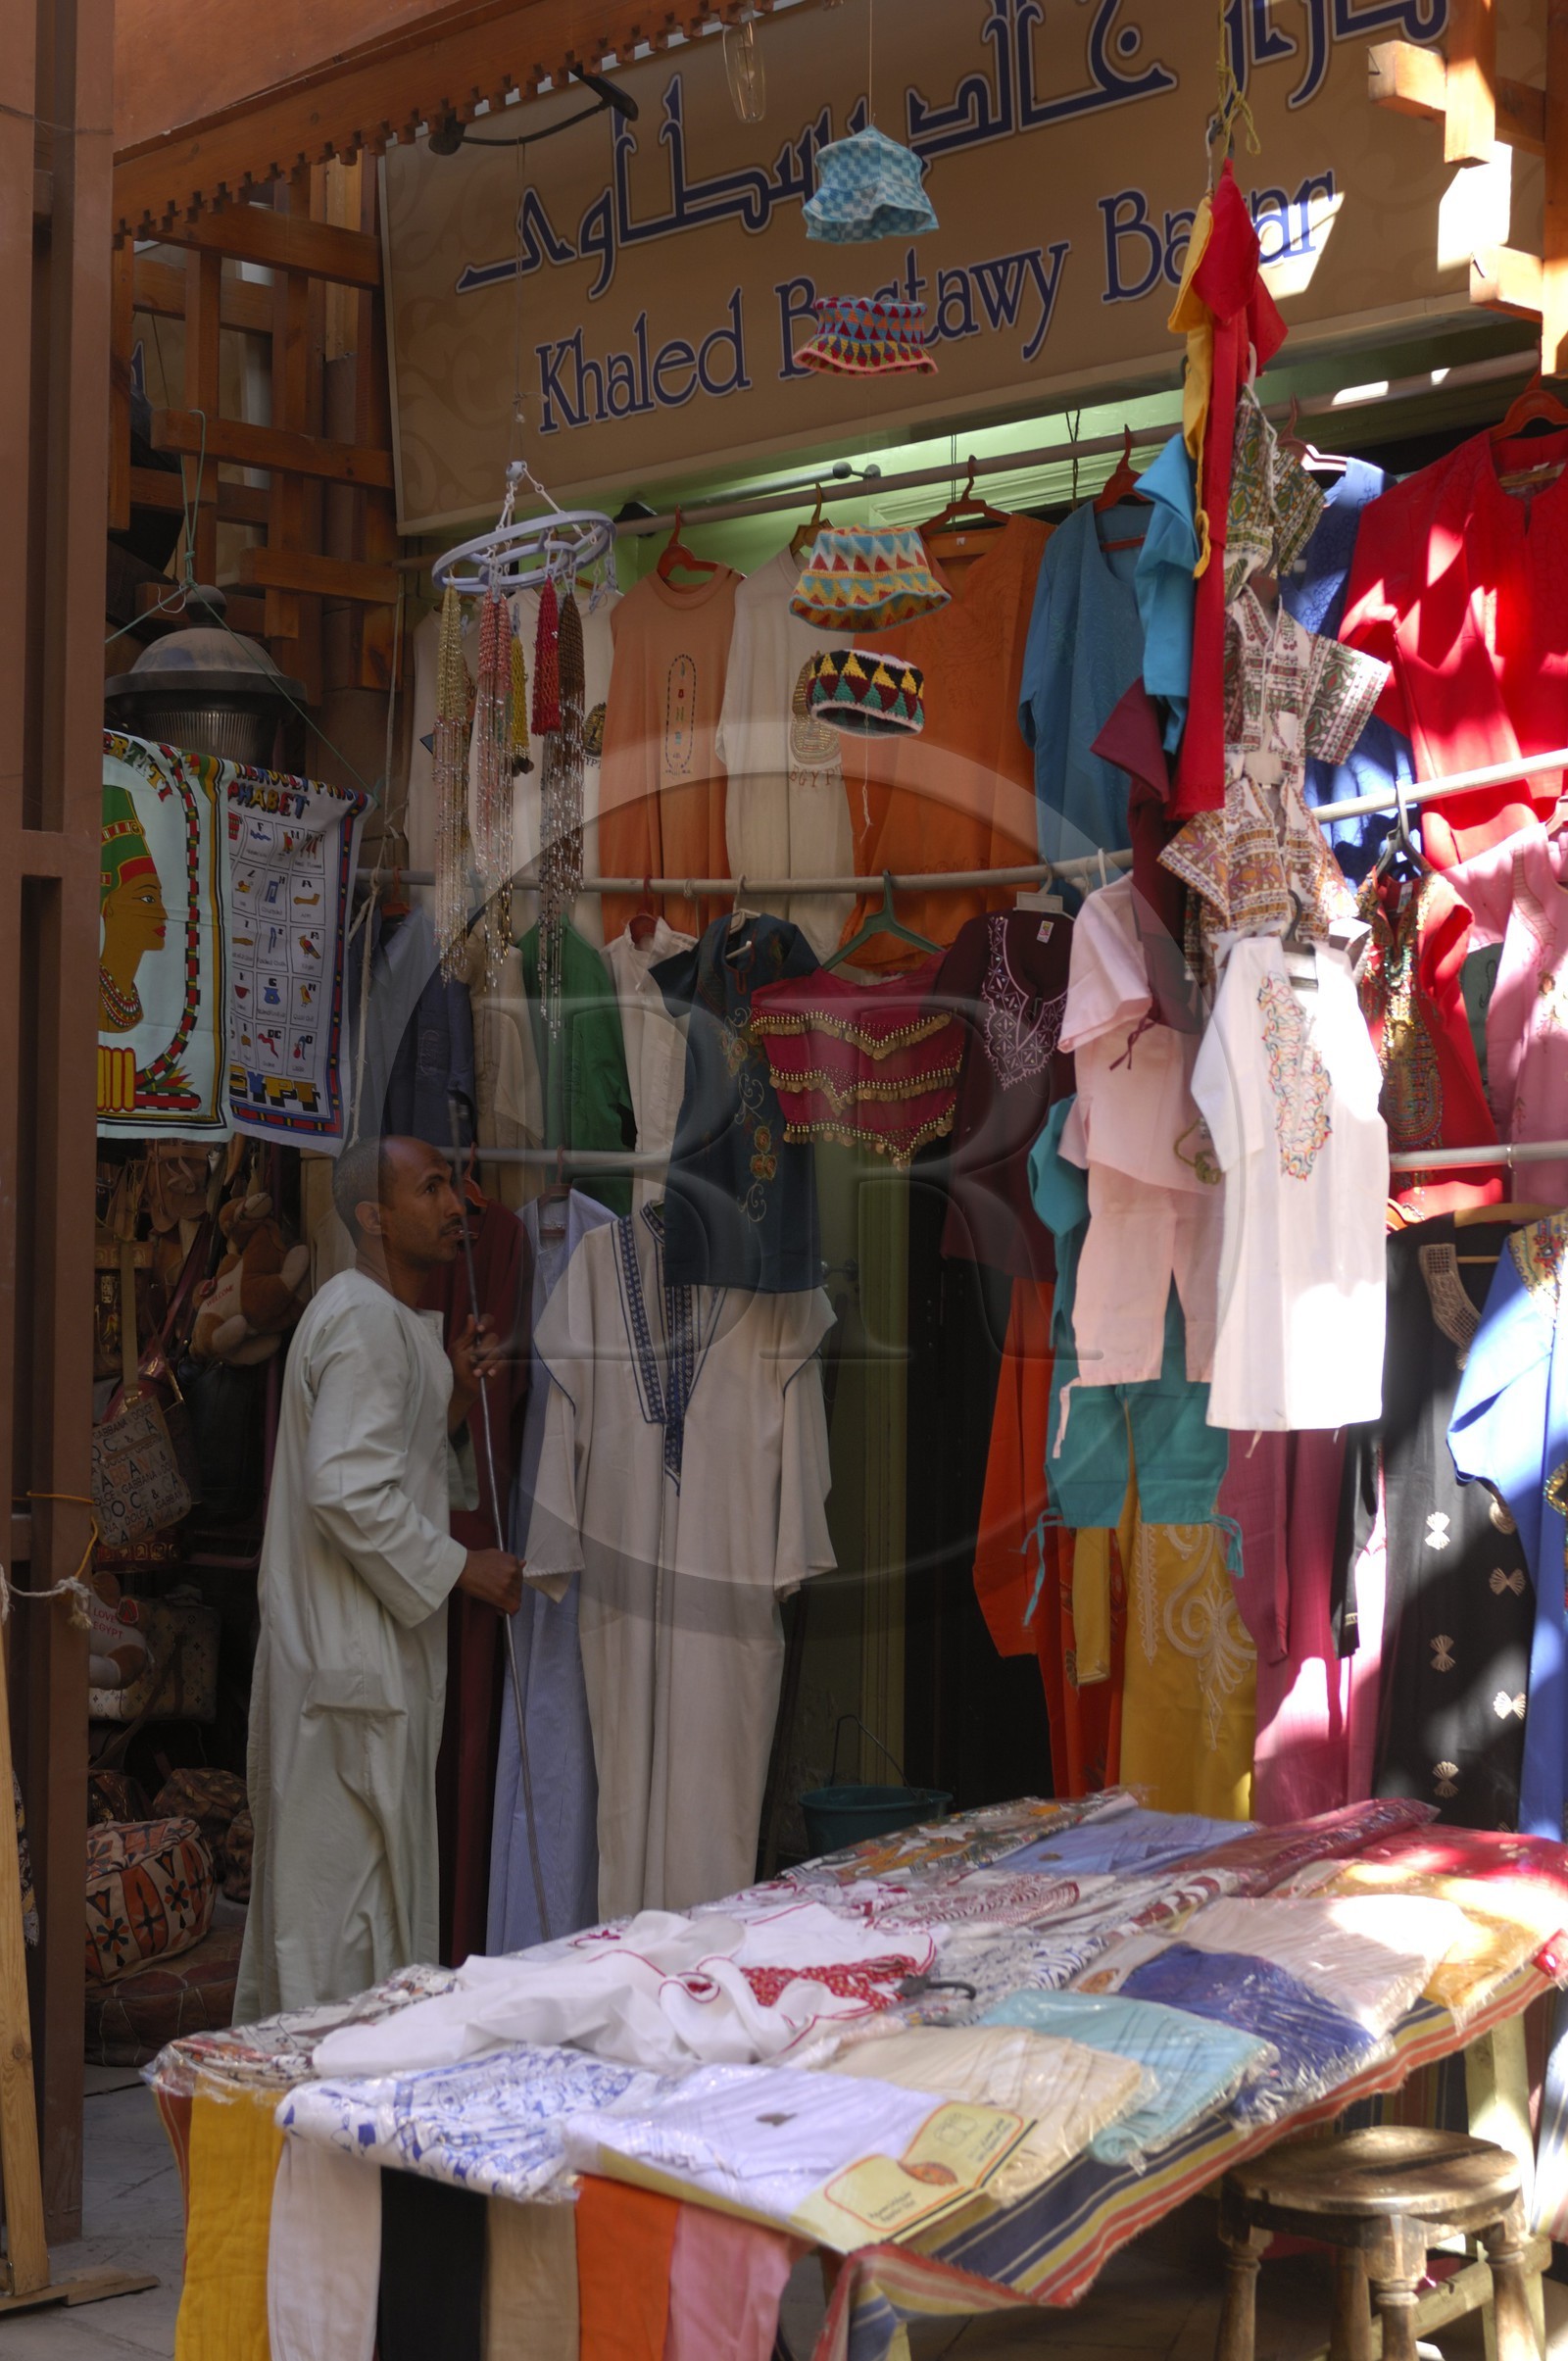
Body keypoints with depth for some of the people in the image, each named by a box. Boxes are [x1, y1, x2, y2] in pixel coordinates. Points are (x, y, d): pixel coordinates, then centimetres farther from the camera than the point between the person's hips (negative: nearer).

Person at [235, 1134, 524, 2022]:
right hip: (351, 1657, -11)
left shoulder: (401, 1322, 17)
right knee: (346, 1882, -4)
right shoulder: (364, 1323, -17)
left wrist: (454, 1401, 6)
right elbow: (350, 1492, -25)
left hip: (376, 1643, 11)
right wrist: (461, 1567, -16)